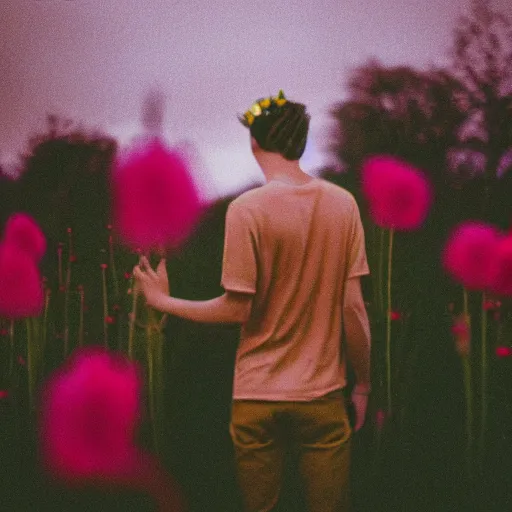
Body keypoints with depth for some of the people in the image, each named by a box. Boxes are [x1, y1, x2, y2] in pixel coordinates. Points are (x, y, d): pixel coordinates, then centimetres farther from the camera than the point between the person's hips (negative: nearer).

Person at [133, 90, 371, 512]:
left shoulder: (247, 209, -11)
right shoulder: (343, 204, -2)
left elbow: (237, 310, -11)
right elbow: (353, 308, -2)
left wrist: (163, 301, 2)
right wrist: (363, 382, 10)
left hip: (258, 397, -2)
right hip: (324, 395, 2)